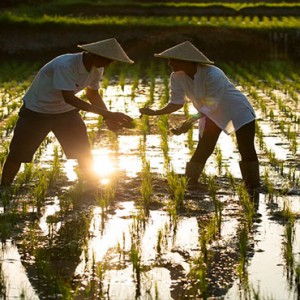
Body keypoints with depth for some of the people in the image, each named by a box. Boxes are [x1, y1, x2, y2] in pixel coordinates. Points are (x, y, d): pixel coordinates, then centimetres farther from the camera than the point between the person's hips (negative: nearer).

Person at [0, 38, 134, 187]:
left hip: (66, 112, 6)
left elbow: (93, 93, 5)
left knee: (84, 152, -2)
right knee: (17, 154, 2)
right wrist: (105, 113, -44)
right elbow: (68, 98, -41)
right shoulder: (65, 65, -36)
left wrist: (109, 116, -13)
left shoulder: (97, 69, -12)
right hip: (36, 111, -6)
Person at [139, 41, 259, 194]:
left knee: (247, 150, -9)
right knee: (202, 151, 1)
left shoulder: (213, 75, -37)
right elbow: (176, 103, -12)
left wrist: (190, 121, -45)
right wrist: (154, 112, -26)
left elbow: (210, 106, -35)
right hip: (213, 115, 5)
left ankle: (253, 190, -1)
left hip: (237, 111, -5)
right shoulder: (177, 77, -19)